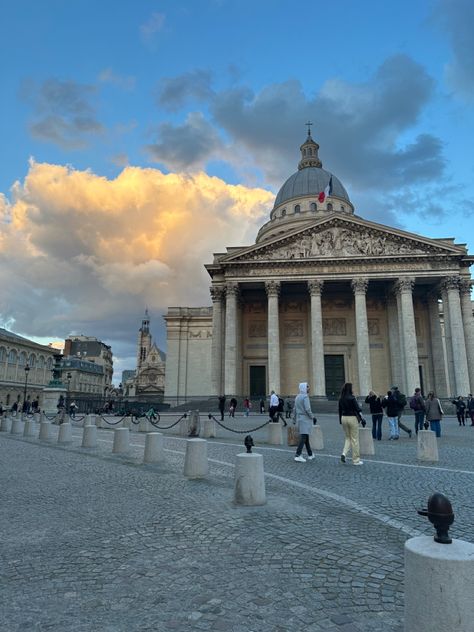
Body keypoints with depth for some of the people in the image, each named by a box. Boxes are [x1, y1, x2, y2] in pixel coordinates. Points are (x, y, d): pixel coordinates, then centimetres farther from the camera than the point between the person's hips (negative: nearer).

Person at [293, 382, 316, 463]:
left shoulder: (297, 397, 12)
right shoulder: (305, 396, -14)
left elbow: (295, 410, 15)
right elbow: (307, 409, -21)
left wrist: (294, 420, 20)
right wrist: (313, 417, -9)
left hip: (299, 419, 9)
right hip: (305, 419, -9)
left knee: (306, 437, 16)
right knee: (303, 438, -8)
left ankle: (310, 455, 25)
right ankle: (297, 455, -12)